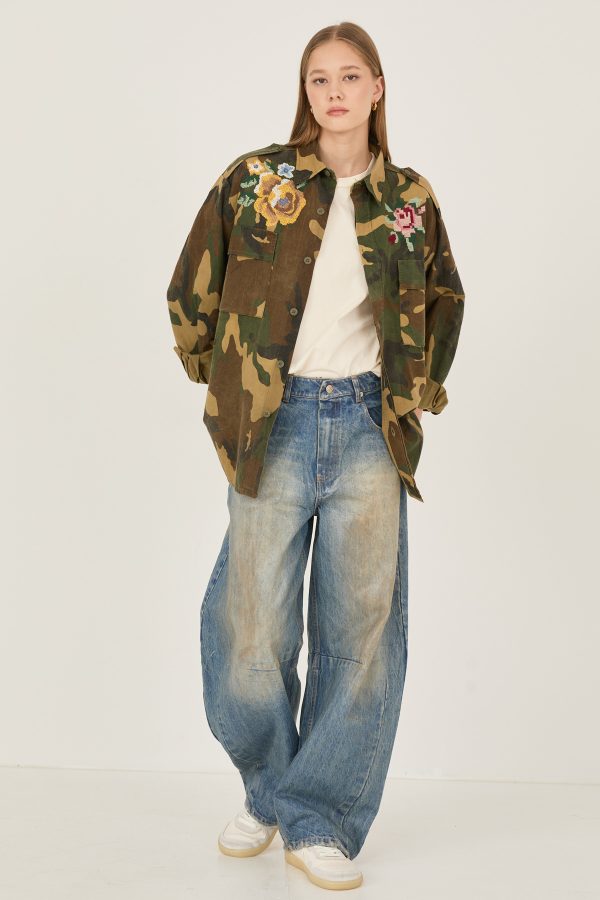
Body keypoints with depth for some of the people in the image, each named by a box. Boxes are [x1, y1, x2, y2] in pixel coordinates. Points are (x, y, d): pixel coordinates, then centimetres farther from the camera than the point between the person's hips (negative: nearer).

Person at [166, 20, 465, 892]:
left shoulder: (411, 197, 9)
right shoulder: (253, 179, 4)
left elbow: (445, 301, 23)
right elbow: (191, 293, 10)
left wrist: (420, 390, 14)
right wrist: (224, 384, 9)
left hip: (370, 428, 2)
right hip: (277, 425, -1)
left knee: (363, 624, 2)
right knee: (252, 628, 2)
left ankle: (319, 820, 17)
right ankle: (269, 788, 28)